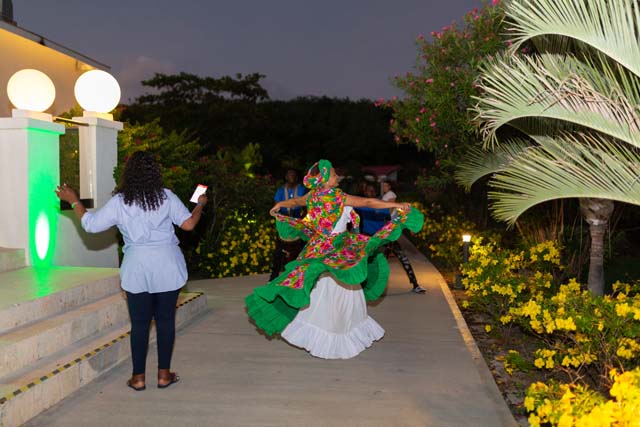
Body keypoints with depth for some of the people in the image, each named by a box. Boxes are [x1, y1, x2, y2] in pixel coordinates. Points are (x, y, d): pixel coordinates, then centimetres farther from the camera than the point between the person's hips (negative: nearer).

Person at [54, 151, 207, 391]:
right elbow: (188, 224, -4)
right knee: (166, 320, 9)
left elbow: (90, 225, 0)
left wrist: (73, 201, 14)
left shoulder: (119, 202, -5)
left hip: (137, 270, 0)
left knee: (139, 323, 8)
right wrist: (200, 205, 14)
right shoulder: (166, 197, -5)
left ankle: (138, 377, 15)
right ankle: (164, 374, 15)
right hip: (167, 268, 0)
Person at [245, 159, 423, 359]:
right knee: (326, 296, 1)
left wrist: (279, 206, 42)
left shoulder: (313, 196, 2)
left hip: (320, 249, 8)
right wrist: (396, 205, -14)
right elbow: (367, 202, -18)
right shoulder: (336, 196, -19)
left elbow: (295, 201, 22)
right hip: (334, 252, -8)